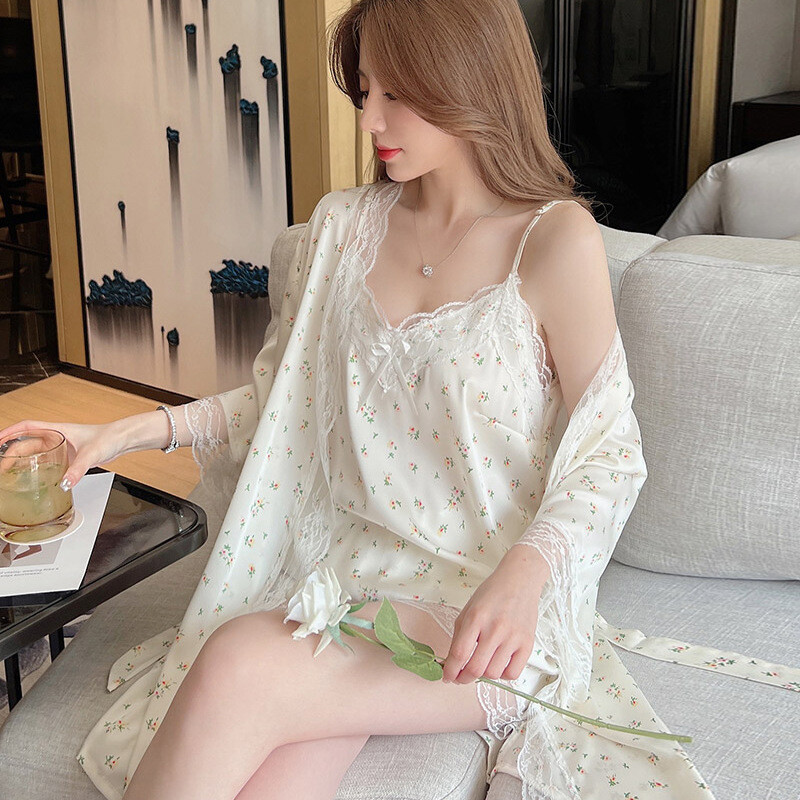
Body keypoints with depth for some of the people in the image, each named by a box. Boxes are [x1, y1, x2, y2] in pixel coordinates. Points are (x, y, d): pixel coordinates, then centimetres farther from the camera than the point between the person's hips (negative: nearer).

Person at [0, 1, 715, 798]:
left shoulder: (556, 240, -7)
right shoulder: (343, 225, 9)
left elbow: (609, 452, -5)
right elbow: (276, 399, 15)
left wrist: (525, 574, -22)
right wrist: (133, 431, 1)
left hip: (487, 592, -3)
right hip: (344, 560, 4)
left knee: (240, 664, -30)